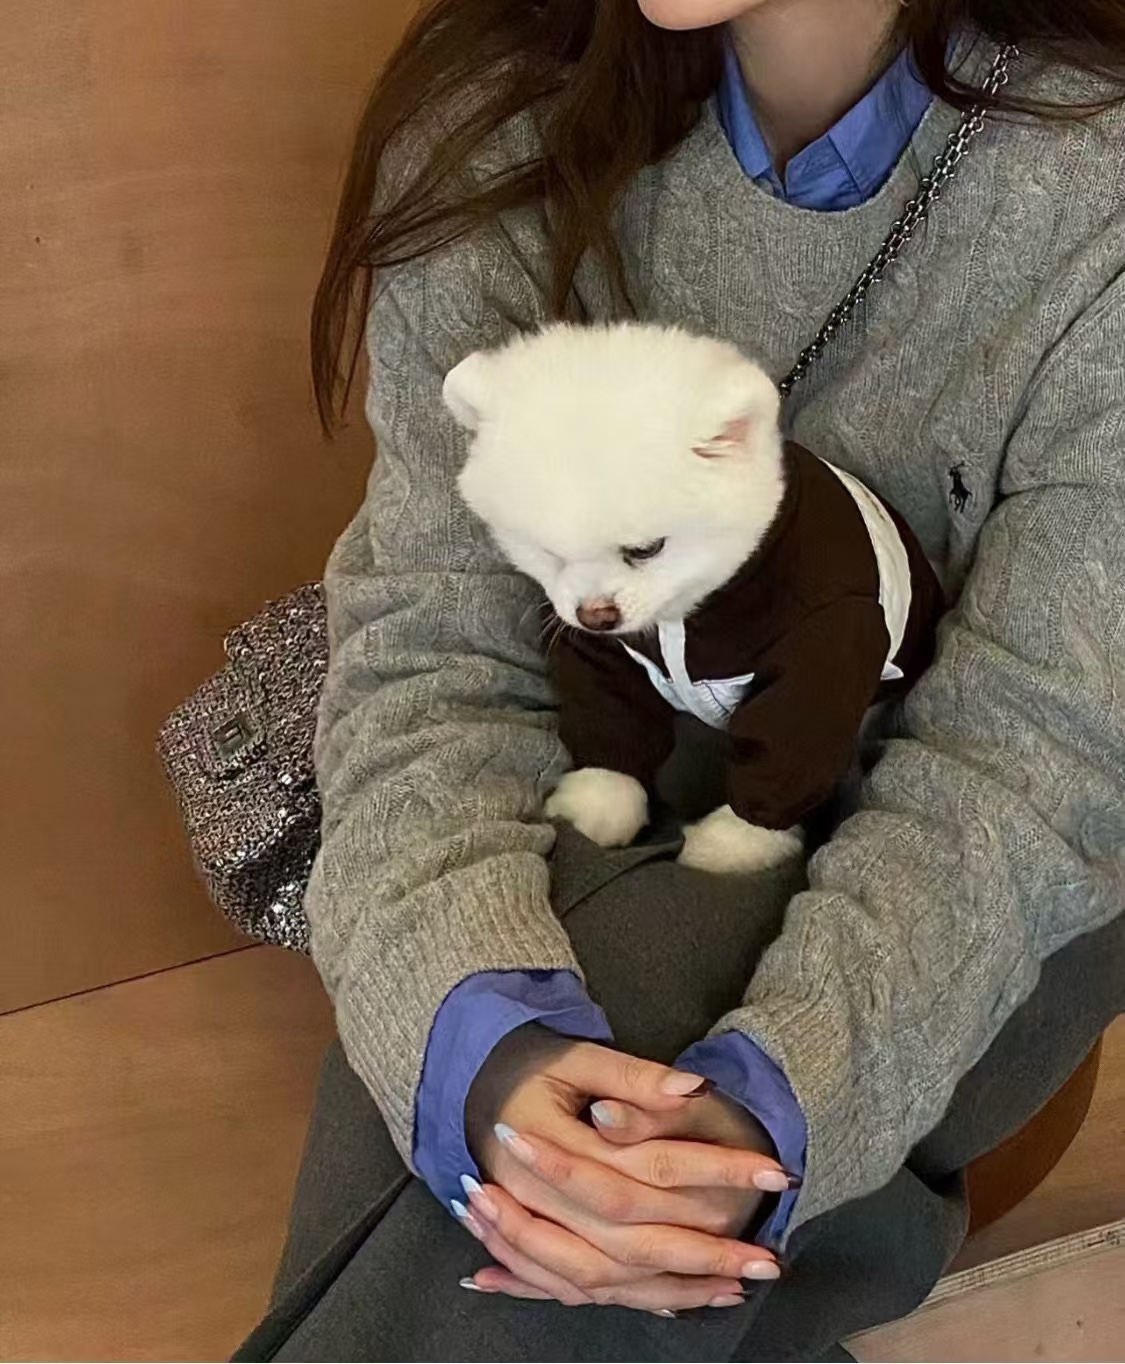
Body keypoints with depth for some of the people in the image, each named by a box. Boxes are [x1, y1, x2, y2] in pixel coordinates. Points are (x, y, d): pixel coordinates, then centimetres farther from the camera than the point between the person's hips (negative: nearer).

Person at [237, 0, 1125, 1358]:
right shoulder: (502, 128, -14)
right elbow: (436, 648, -15)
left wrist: (769, 1100, -37)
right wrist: (480, 1036, -36)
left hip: (988, 889, -1)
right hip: (607, 824, 1)